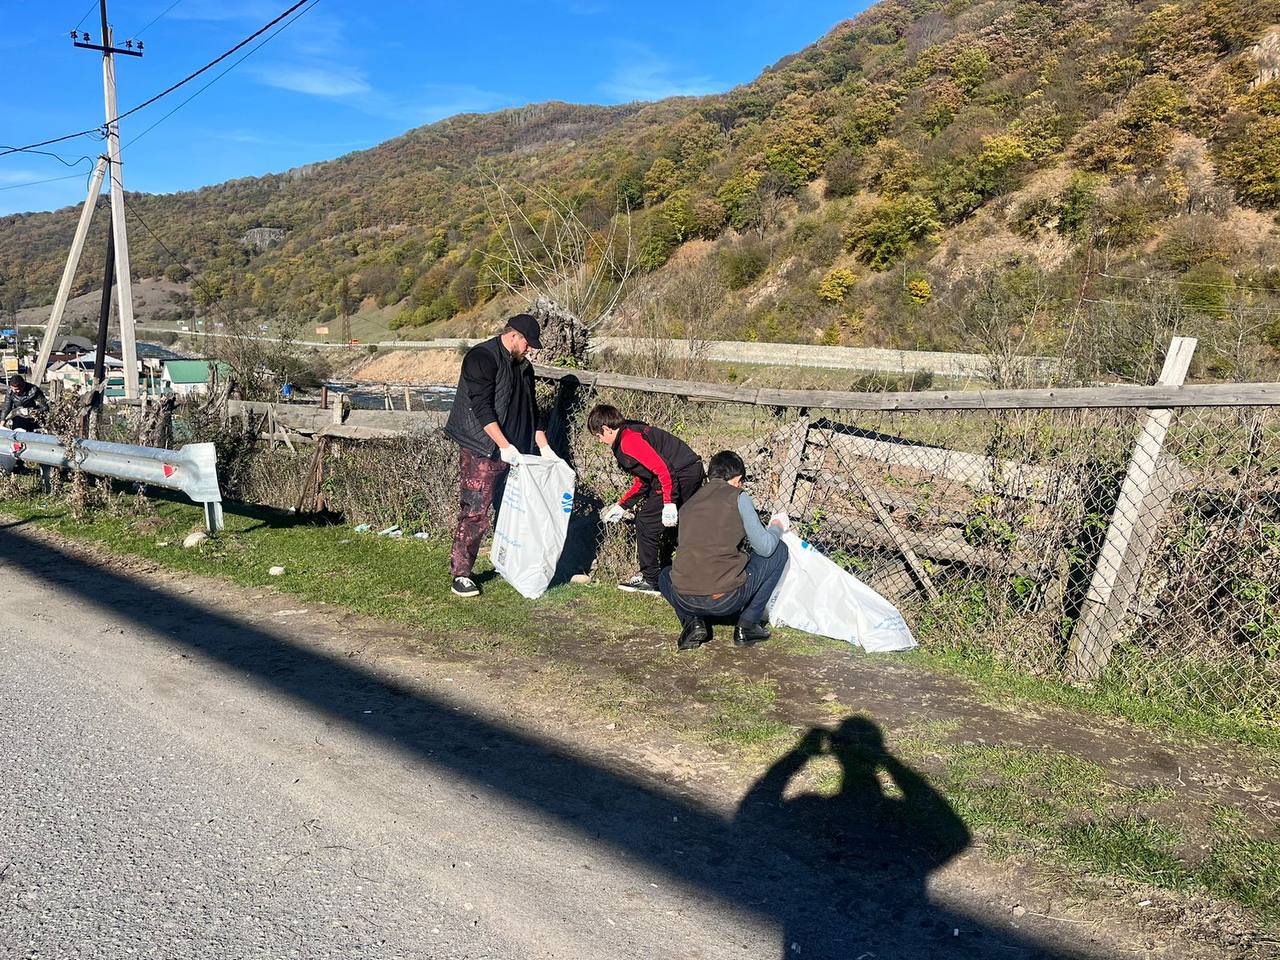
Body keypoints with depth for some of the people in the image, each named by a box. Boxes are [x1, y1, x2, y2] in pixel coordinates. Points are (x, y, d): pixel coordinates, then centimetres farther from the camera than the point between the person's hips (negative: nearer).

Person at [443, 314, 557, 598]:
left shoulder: (523, 366, 16)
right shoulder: (482, 358, -11)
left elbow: (531, 409, 22)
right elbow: (482, 407, -19)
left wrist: (544, 446, 13)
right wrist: (504, 445, -23)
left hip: (512, 452, 8)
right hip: (482, 450, -8)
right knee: (475, 512, -8)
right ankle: (461, 573, -1)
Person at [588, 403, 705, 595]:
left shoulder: (628, 440, -13)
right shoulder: (633, 431, 21)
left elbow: (661, 469, -23)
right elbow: (642, 482, 26)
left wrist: (668, 503, -23)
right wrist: (621, 506, 28)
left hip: (681, 476, -10)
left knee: (646, 522, -1)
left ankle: (650, 581, 7)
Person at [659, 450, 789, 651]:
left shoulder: (688, 504, 17)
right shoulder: (738, 497, 2)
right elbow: (765, 547, 0)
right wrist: (777, 527, 22)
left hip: (685, 601, 4)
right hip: (727, 600, -4)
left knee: (665, 577, 40)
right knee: (778, 551, 18)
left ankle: (691, 621, 11)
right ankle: (747, 624, 15)